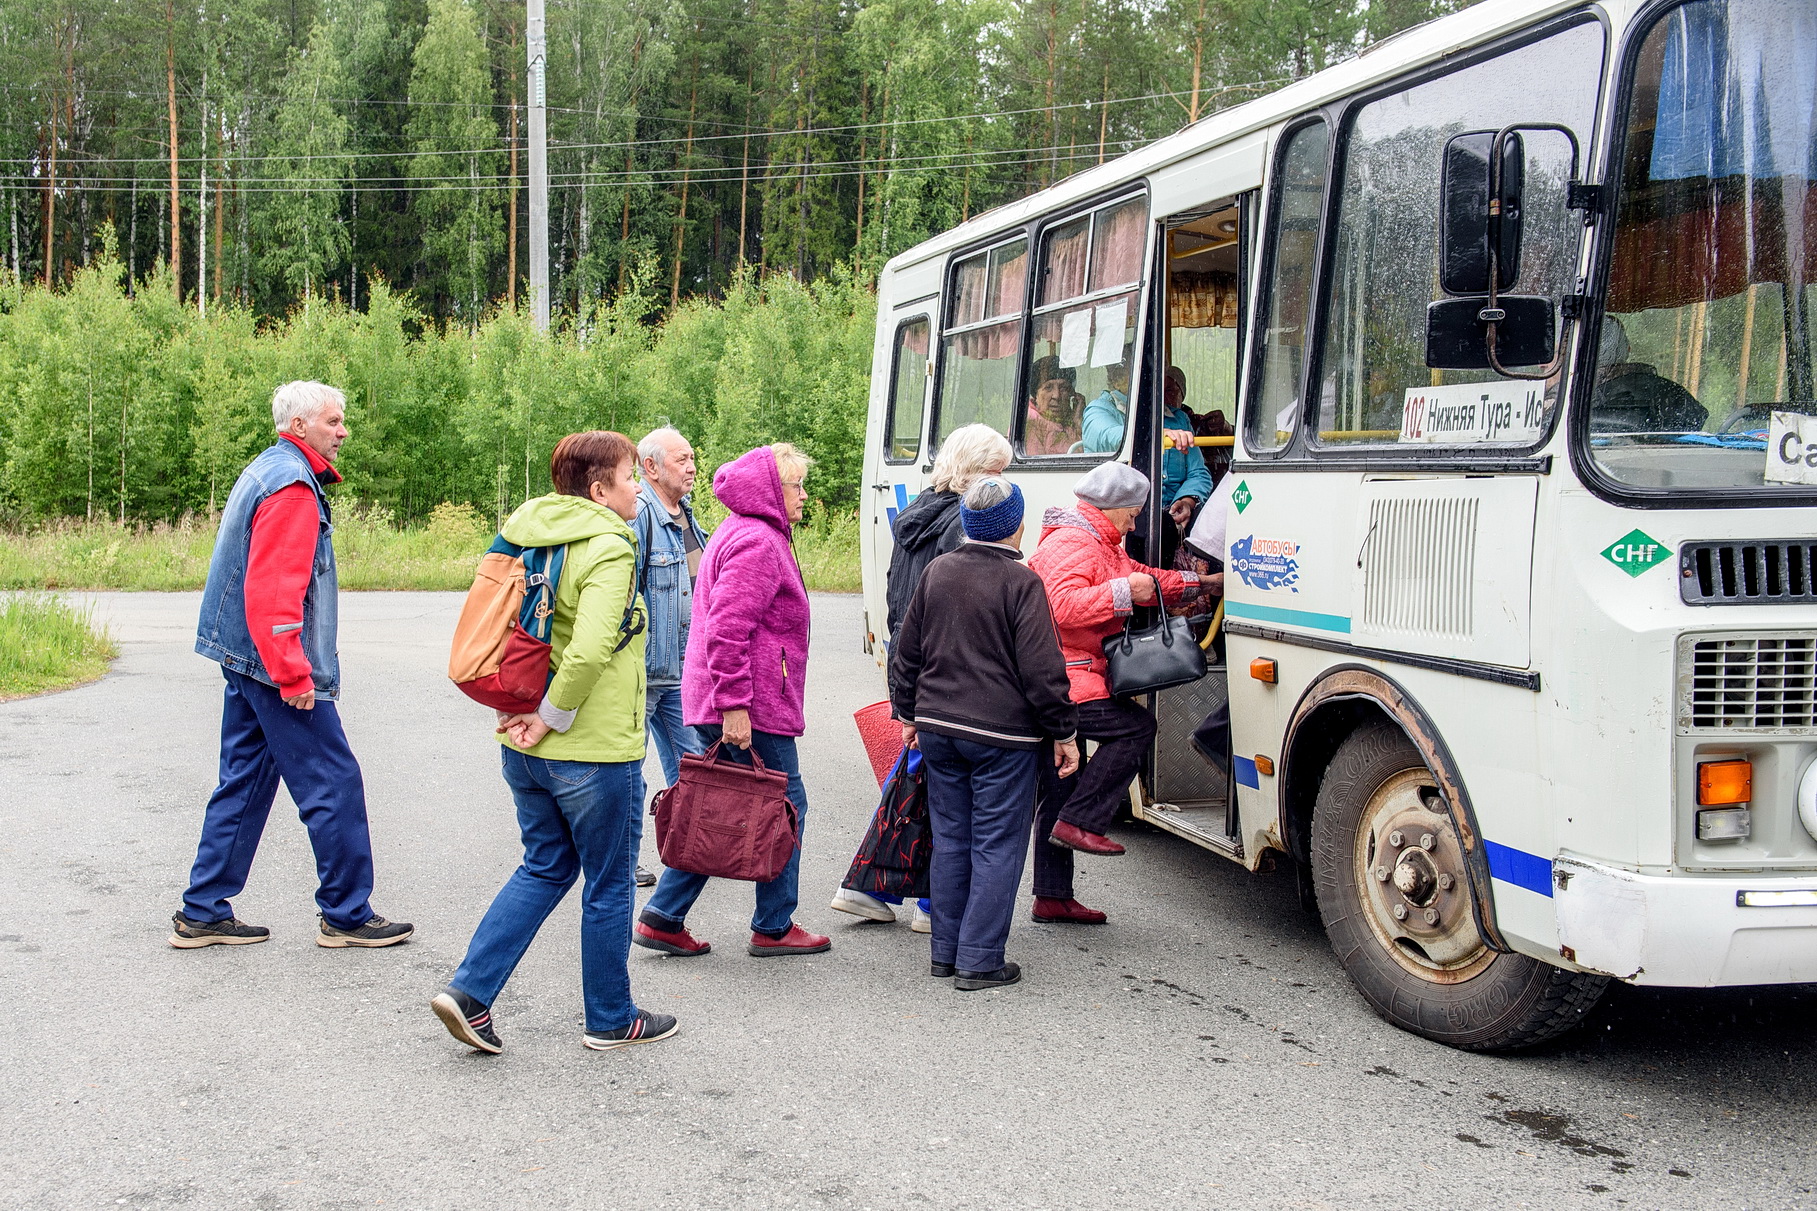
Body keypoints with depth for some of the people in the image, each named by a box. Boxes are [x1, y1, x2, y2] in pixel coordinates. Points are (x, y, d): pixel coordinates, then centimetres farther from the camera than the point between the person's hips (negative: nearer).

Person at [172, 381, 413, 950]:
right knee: (334, 783, -2)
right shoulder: (293, 486, -16)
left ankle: (202, 913, 18)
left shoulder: (265, 471, 17)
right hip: (274, 660, -10)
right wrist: (294, 674, -24)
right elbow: (272, 590, -24)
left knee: (245, 781, 14)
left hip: (243, 659, 10)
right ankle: (347, 914, 7)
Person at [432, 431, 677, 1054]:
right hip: (595, 752, -7)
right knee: (609, 883, 9)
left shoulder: (526, 537, 7)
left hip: (524, 748, 8)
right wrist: (551, 718, -17)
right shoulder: (608, 550, -17)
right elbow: (588, 652, -29)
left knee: (546, 866, 21)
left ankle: (468, 989, 12)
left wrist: (519, 709, 5)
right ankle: (611, 1019, 24)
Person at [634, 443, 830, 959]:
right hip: (752, 708, -10)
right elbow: (726, 630, -24)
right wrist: (734, 705, -25)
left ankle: (662, 917, 13)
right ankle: (774, 928, 12)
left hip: (715, 703, 10)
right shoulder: (758, 542, -15)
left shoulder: (740, 534, 20)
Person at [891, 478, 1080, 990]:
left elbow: (906, 652, 13)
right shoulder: (1021, 583, -12)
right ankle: (979, 961, 3)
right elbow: (1042, 669, -14)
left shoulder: (937, 572, 6)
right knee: (997, 847, 2)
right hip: (1002, 735, -6)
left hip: (938, 728, 6)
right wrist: (1064, 733, -4)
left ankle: (945, 952, 21)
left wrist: (909, 713, 24)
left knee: (950, 841, 14)